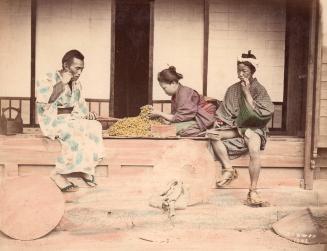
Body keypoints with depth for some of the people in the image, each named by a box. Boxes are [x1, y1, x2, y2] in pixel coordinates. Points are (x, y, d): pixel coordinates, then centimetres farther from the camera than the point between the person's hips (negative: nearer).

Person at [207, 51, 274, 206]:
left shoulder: (259, 90, -3)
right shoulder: (233, 89, 8)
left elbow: (259, 114, -16)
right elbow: (224, 113, 10)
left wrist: (247, 93, -16)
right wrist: (218, 126, -7)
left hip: (254, 128, -4)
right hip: (235, 127, 5)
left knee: (254, 149, -36)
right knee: (212, 134, -22)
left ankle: (253, 192, -28)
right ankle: (228, 169, -17)